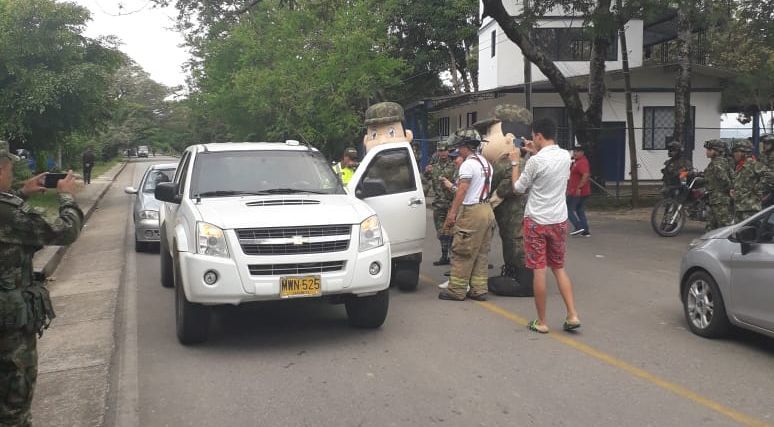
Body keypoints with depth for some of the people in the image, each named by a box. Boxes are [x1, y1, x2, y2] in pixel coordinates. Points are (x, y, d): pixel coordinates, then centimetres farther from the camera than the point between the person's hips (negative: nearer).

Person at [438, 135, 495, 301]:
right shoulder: (486, 163, 17)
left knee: (462, 253, -3)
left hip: (472, 211, -9)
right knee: (481, 253, 11)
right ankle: (479, 289, 13)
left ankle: (456, 290, 0)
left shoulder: (468, 164, -11)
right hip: (487, 209, 9)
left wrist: (453, 212, -23)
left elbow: (462, 189, -20)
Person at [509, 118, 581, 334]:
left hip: (536, 221, -6)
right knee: (559, 268, 16)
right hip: (559, 221, 6)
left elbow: (519, 188, -4)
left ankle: (541, 322, 8)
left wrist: (515, 163, 8)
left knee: (539, 270, 2)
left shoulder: (535, 161, -17)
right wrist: (537, 152, 26)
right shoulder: (565, 156, 2)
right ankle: (572, 315, 7)